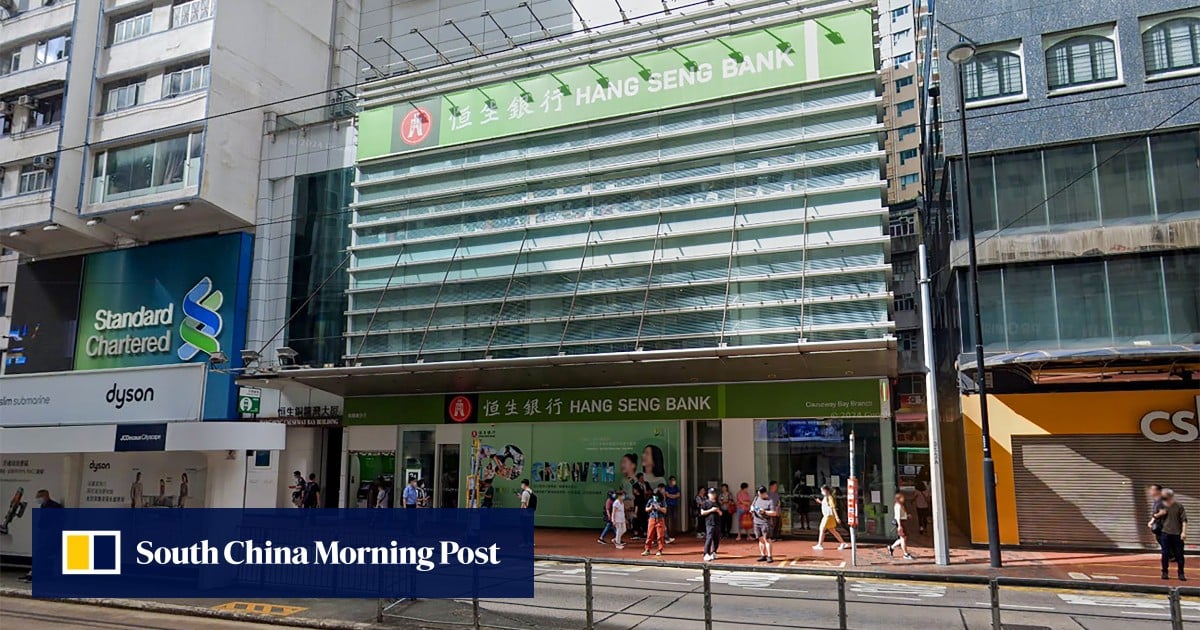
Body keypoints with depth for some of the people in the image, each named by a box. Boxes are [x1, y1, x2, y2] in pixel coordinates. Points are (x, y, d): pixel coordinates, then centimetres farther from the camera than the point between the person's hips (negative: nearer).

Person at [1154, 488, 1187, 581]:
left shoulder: (1179, 506, -4)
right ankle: (1164, 572, 13)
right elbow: (1155, 516, 20)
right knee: (1165, 554, 5)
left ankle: (1181, 573, 15)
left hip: (1177, 534, -2)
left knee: (1179, 555, 4)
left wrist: (1184, 532, -12)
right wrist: (1159, 514, 0)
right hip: (1166, 533, 2)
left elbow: (1184, 520, -6)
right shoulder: (1162, 506, 4)